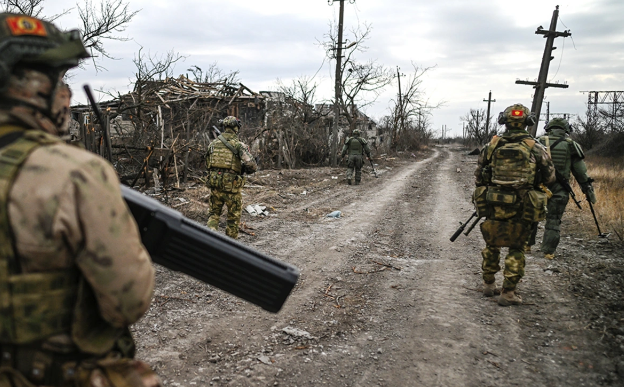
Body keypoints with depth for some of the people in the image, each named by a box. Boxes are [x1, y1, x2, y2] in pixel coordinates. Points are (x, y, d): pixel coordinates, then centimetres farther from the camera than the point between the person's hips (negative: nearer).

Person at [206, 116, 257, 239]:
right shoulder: (239, 145, -9)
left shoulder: (213, 143, 6)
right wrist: (244, 170, 4)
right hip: (231, 186, -4)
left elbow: (207, 164, 15)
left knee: (214, 212, 20)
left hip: (214, 183, 4)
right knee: (234, 215, 13)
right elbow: (251, 165, -17)